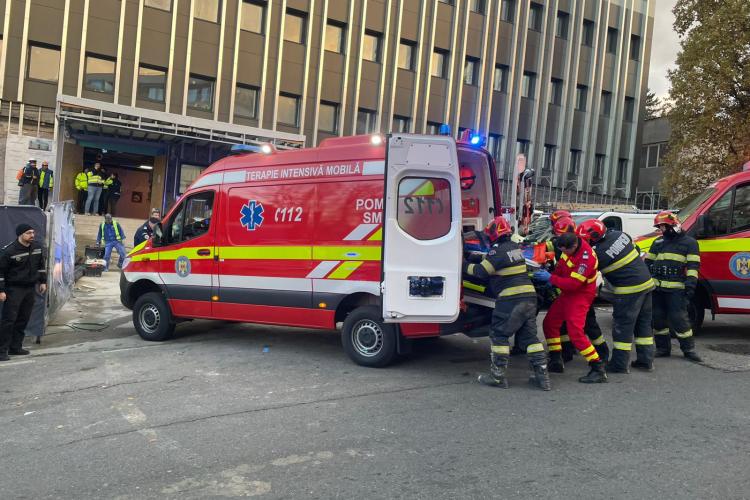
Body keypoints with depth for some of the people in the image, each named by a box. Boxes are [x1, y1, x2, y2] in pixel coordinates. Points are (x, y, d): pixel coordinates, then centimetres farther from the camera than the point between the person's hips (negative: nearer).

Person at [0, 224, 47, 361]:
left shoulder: (37, 247, 4)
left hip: (30, 289, 6)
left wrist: (42, 281, 15)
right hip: (14, 289, -6)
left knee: (23, 320, 9)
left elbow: (41, 265, 18)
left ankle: (16, 347, 19)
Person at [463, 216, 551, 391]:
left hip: (511, 299, -8)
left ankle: (498, 376, 4)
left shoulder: (498, 250, -11)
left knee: (499, 335, 3)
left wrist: (465, 265, 3)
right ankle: (542, 376, 11)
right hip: (529, 297, 8)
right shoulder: (515, 247, 16)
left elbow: (481, 271, -11)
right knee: (529, 336, 12)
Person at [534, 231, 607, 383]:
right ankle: (556, 361, 24)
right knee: (549, 323, 12)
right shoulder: (570, 246, -7)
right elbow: (561, 265, 10)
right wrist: (551, 277, -4)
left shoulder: (586, 257, -30)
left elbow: (573, 283, -30)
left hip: (580, 295, -9)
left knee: (575, 332, -17)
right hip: (568, 291, 9)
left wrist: (550, 278, -26)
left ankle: (598, 369, -9)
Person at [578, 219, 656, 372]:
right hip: (646, 282, 8)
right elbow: (637, 250, 16)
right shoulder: (619, 234, 2)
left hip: (628, 290, -8)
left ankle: (619, 364, 4)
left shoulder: (599, 253, -19)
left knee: (622, 326, 0)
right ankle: (646, 360, 22)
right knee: (643, 324, 15)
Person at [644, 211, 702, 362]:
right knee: (658, 319, 7)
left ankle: (689, 349, 4)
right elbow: (647, 262, 21)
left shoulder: (689, 242, 2)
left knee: (679, 318, -7)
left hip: (676, 289, -5)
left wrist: (690, 284, -15)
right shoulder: (658, 242, 18)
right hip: (656, 288, 6)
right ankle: (663, 348, 17)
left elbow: (693, 266, -6)